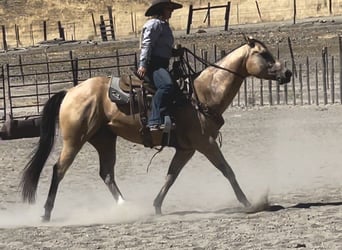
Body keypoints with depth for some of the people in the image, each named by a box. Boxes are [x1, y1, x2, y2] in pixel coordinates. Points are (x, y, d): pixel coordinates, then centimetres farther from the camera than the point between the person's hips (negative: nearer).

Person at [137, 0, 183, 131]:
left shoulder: (164, 25, 26)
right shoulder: (154, 24, -4)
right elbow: (146, 44, -14)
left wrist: (176, 52, 11)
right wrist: (142, 65, -24)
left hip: (161, 65, 11)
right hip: (153, 64, -11)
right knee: (166, 86, -34)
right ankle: (155, 122, -41)